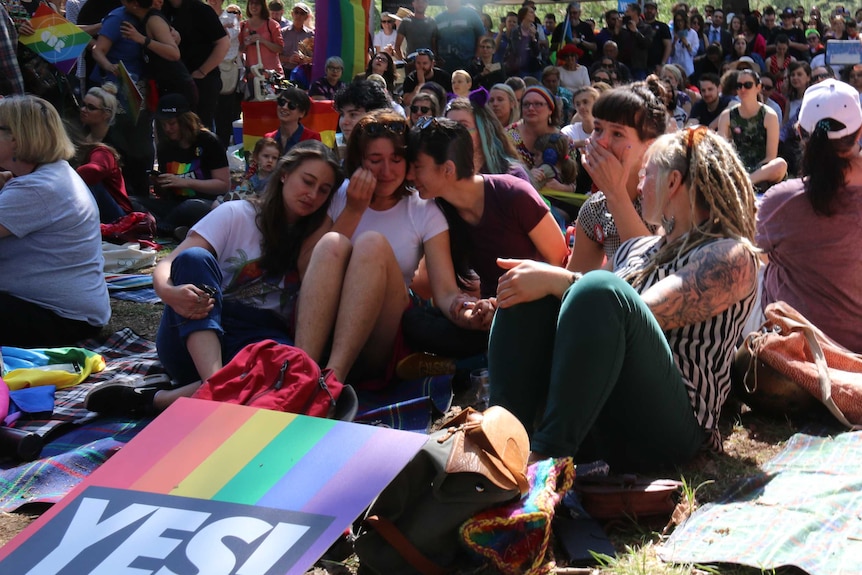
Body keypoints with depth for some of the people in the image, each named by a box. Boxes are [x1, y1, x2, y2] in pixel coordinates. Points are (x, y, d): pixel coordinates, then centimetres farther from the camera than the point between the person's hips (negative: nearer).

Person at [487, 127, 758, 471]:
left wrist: (557, 280, -18)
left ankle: (545, 457, -38)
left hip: (665, 428, -7)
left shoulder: (731, 255, 0)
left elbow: (649, 312, -16)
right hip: (586, 419, 7)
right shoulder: (635, 249, 24)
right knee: (529, 296, -9)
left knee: (601, 289, -30)